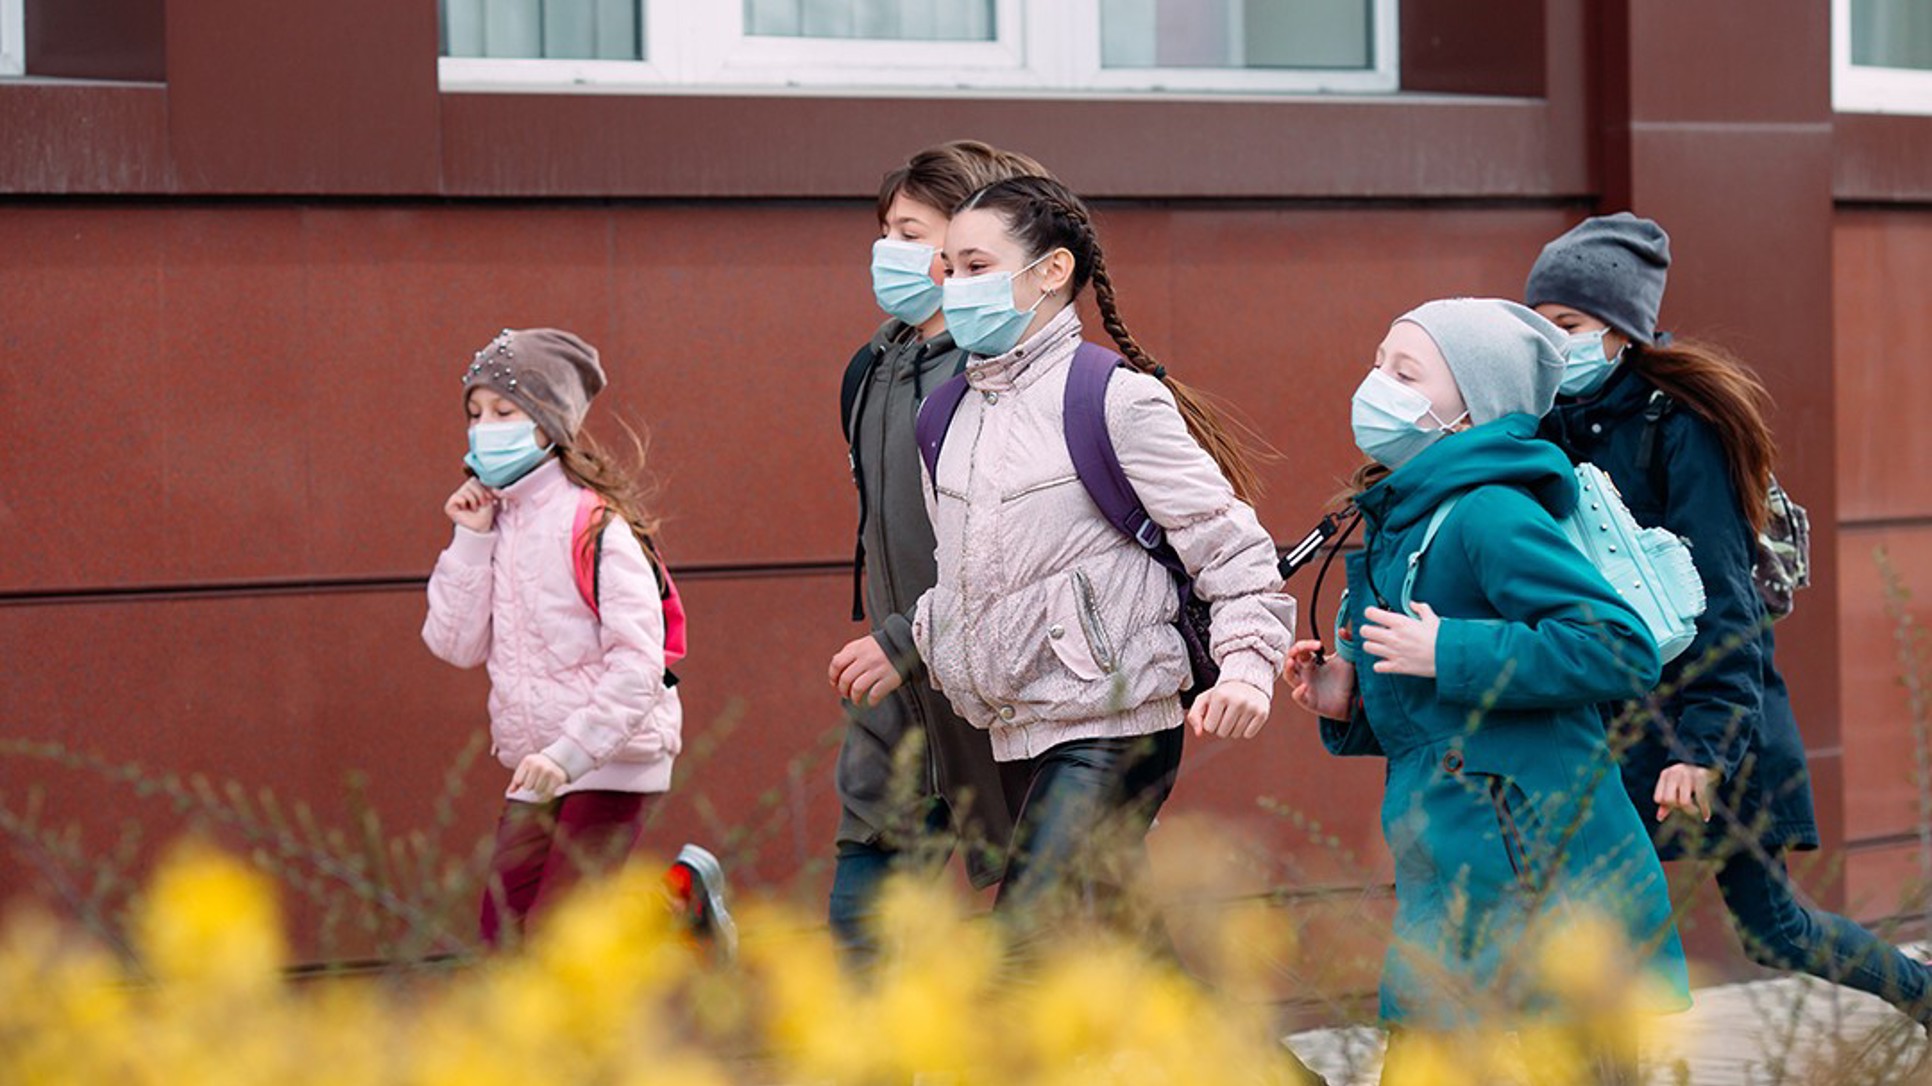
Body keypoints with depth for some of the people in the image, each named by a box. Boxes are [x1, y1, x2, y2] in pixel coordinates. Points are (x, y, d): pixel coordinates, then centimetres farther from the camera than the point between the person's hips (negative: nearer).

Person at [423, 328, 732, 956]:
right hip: (536, 774, 7)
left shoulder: (591, 522, -13)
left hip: (613, 763, -7)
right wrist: (471, 540, -6)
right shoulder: (493, 520, 8)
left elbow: (638, 663, -19)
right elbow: (456, 644, 2)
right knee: (504, 947, 2)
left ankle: (683, 896, 12)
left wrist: (569, 754, -24)